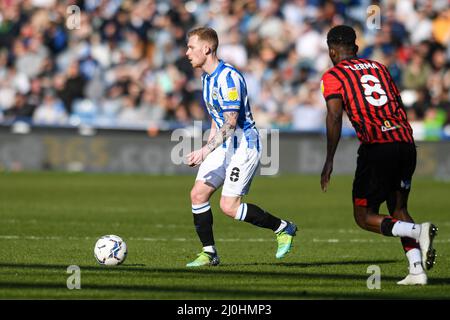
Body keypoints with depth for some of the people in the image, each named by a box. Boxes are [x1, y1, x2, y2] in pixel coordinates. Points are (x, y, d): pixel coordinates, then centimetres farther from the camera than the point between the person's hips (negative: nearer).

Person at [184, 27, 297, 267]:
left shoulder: (228, 77, -21)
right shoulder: (206, 77, 11)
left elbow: (230, 123, -27)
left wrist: (205, 151, -33)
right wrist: (205, 151, 21)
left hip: (244, 146, -9)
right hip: (223, 146, 9)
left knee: (229, 206, -13)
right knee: (198, 193, -2)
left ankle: (283, 228, 4)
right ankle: (209, 254, 6)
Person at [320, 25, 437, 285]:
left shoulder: (333, 76, 5)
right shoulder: (379, 67, 21)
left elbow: (335, 117, -6)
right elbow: (400, 107, 19)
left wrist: (329, 161, -4)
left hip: (377, 147, -6)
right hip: (406, 143, 6)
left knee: (365, 217, 5)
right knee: (399, 210, 17)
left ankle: (418, 231, -18)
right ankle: (417, 269, 0)